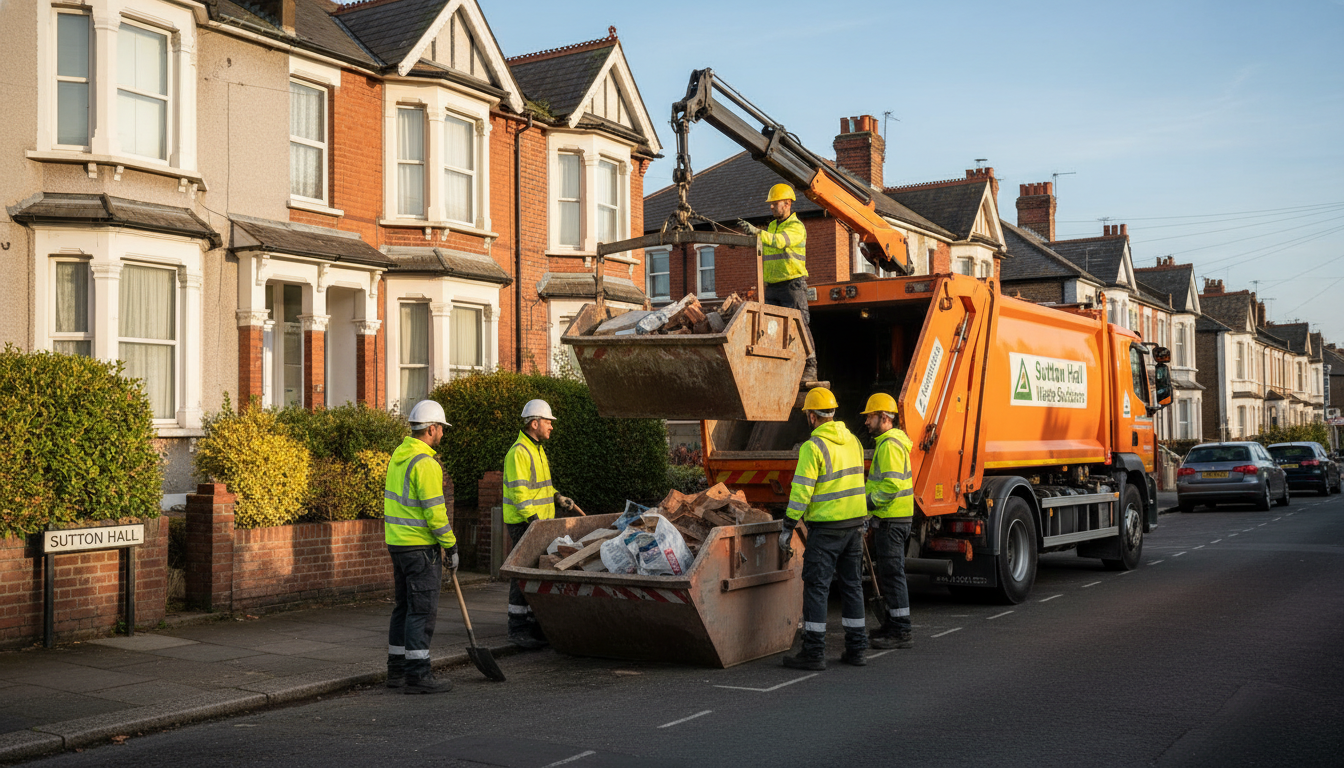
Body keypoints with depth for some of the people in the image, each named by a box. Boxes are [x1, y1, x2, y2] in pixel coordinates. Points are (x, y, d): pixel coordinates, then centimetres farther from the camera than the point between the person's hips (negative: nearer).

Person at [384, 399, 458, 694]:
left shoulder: (398, 455, 12)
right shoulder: (425, 463, -18)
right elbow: (434, 511, -20)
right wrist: (451, 547, -10)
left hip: (397, 542, 10)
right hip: (420, 546, -10)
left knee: (404, 606, 16)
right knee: (422, 609, -4)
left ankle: (397, 670, 22)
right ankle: (417, 675, -2)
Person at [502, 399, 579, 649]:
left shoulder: (537, 450, 17)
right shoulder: (518, 453, -16)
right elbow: (519, 493, -22)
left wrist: (558, 498, 11)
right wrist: (534, 520, -25)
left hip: (540, 521, 10)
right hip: (523, 524, -10)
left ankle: (534, 624, 20)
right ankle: (517, 629, 1)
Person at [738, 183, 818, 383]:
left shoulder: (797, 227, -7)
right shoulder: (771, 226, 19)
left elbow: (779, 241, -27)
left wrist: (757, 231, -40)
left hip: (792, 284, -7)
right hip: (772, 287, 7)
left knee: (799, 327, -8)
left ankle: (810, 369, -5)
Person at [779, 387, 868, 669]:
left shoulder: (813, 447, -13)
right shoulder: (853, 441, 10)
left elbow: (801, 491, -16)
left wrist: (788, 527, -10)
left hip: (826, 527, -7)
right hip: (855, 523, 7)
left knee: (816, 587, -2)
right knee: (852, 585, 13)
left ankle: (814, 652, -2)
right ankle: (856, 649, 17)